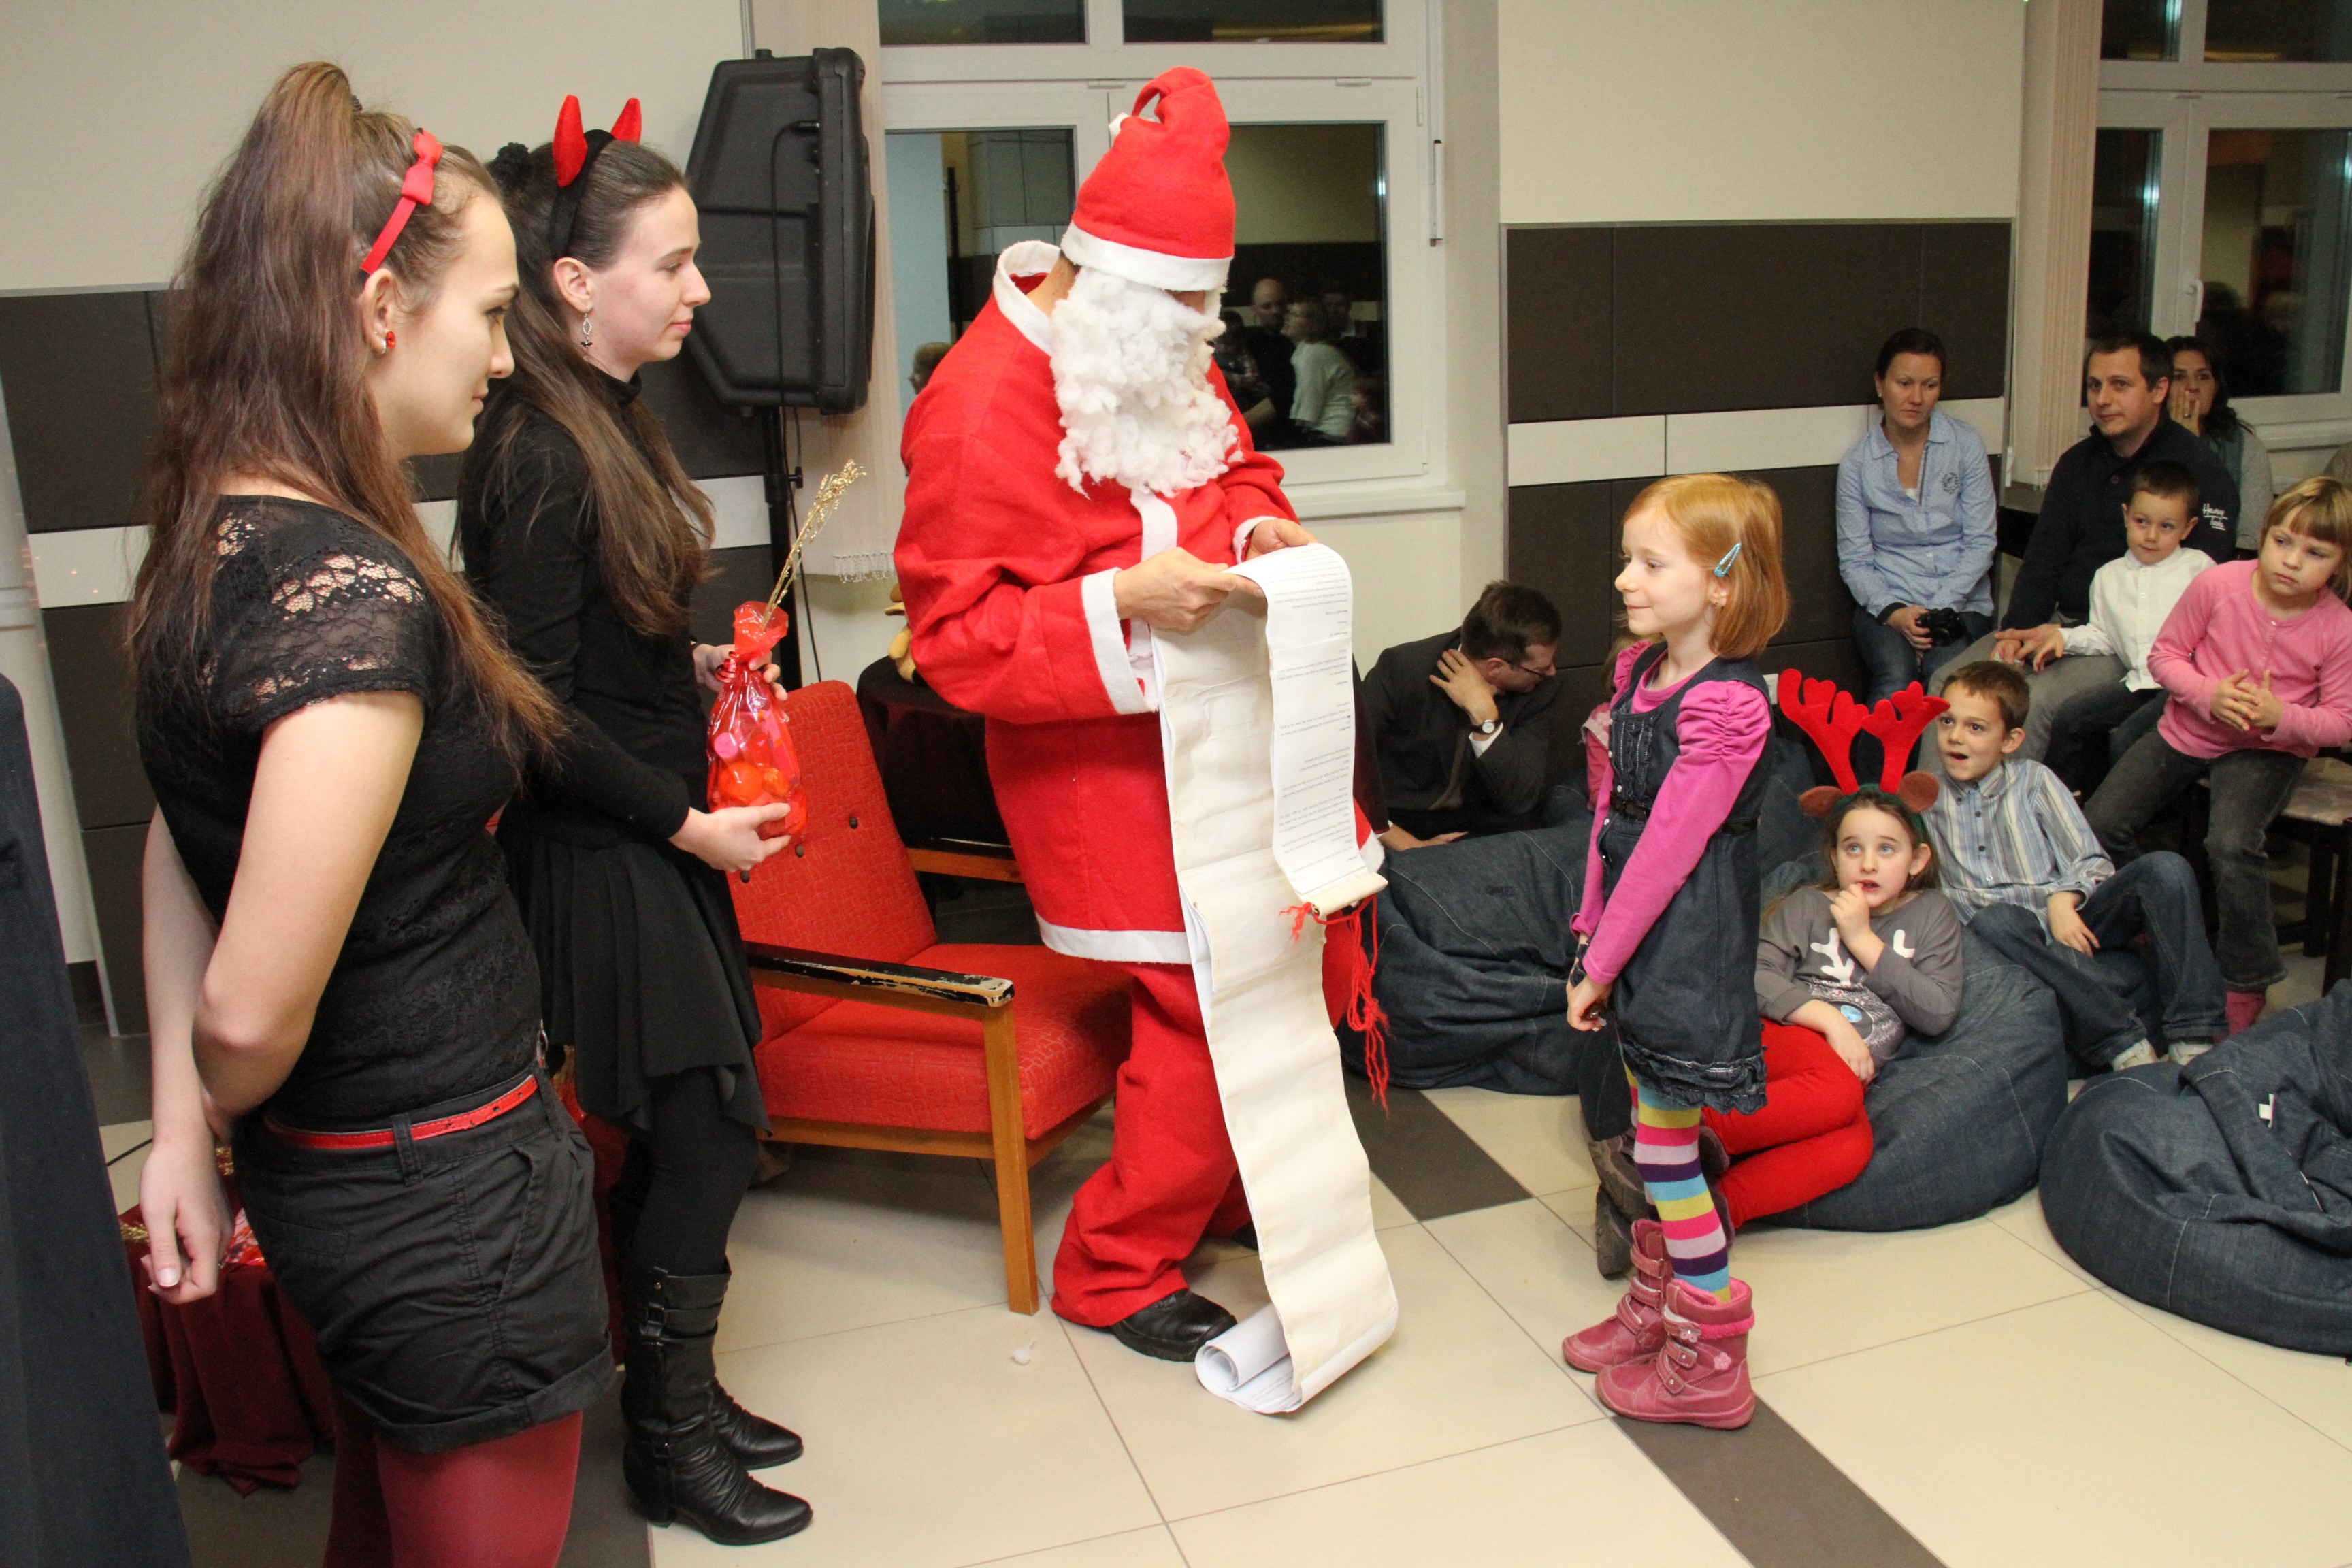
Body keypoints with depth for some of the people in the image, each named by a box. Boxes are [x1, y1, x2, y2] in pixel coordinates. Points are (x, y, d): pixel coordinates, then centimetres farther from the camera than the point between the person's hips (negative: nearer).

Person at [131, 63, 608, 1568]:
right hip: (448, 1196, -9)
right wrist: (216, 1112, -5)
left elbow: (180, 847, 9)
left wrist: (183, 1126, 8)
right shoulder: (356, 594, -28)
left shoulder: (210, 536, 1)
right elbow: (255, 1010, -27)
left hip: (327, 1170, 9)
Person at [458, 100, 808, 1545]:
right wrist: (691, 821, -15)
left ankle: (680, 1397, 33)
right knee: (707, 1125, 0)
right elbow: (536, 712, -20)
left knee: (691, 1128, 16)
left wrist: (690, 663, 6)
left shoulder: (611, 421, 9)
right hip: (600, 861, -9)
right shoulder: (541, 459, -20)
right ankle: (668, 1443, 20)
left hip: (652, 840, 9)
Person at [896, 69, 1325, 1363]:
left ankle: (1229, 1192, 41)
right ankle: (1116, 1270, 18)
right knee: (1202, 1006, -4)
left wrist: (1255, 525, -1)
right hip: (1103, 767, -8)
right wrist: (1121, 602, -31)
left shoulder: (1165, 364, 7)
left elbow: (1234, 467, 23)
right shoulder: (982, 405, -20)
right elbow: (955, 636, -20)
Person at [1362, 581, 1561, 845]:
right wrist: (1403, 843, -26)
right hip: (1396, 820, -4)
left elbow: (1521, 802, -12)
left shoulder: (1541, 687, -7)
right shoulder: (1402, 667, -16)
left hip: (1478, 822, 4)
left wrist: (1484, 714, -24)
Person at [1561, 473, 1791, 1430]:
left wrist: (1600, 964, -15)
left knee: (1665, 1145, 0)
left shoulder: (1726, 705, -21)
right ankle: (1660, 1306, 36)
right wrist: (1590, 934, 9)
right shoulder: (1638, 671, 5)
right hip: (1638, 937, 8)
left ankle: (1713, 1359, 15)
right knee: (1651, 1126, 19)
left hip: (1689, 943, -8)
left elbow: (1668, 849, -21)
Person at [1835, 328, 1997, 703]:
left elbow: (1980, 542, 1)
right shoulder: (1857, 462, 3)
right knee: (1896, 680, -32)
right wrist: (1893, 612, -15)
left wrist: (1939, 610, -12)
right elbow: (1853, 560, 2)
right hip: (1886, 601, 0)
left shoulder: (1966, 444, 3)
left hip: (1960, 602, 0)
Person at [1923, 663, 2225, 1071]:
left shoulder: (2033, 780, 7)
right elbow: (1948, 896, 2)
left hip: (2071, 918, 1)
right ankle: (2122, 1041, -36)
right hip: (2015, 931, -1)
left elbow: (2092, 863, 2)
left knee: (2165, 868, -22)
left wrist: (2064, 899, -18)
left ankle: (2194, 1038, -27)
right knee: (1992, 922, -36)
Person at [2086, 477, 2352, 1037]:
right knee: (2096, 829, -7)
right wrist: (2207, 694, -22)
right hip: (2186, 732, 3)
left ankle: (2247, 981, -7)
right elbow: (2165, 654, -3)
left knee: (2232, 846, -30)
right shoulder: (2218, 585, -15)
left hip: (2267, 750, -3)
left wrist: (2281, 717, -27)